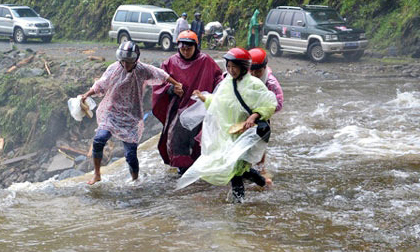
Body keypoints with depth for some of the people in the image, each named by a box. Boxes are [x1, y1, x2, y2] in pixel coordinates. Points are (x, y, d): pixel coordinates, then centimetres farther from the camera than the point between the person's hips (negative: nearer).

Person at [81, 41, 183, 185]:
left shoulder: (143, 70, -4)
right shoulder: (113, 69, -1)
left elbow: (161, 75, 12)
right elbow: (100, 86, 13)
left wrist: (176, 84, 19)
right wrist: (86, 95, 5)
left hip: (131, 118, -1)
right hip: (111, 113, 1)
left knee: (131, 154, -5)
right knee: (99, 139, -23)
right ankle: (97, 175, -7)